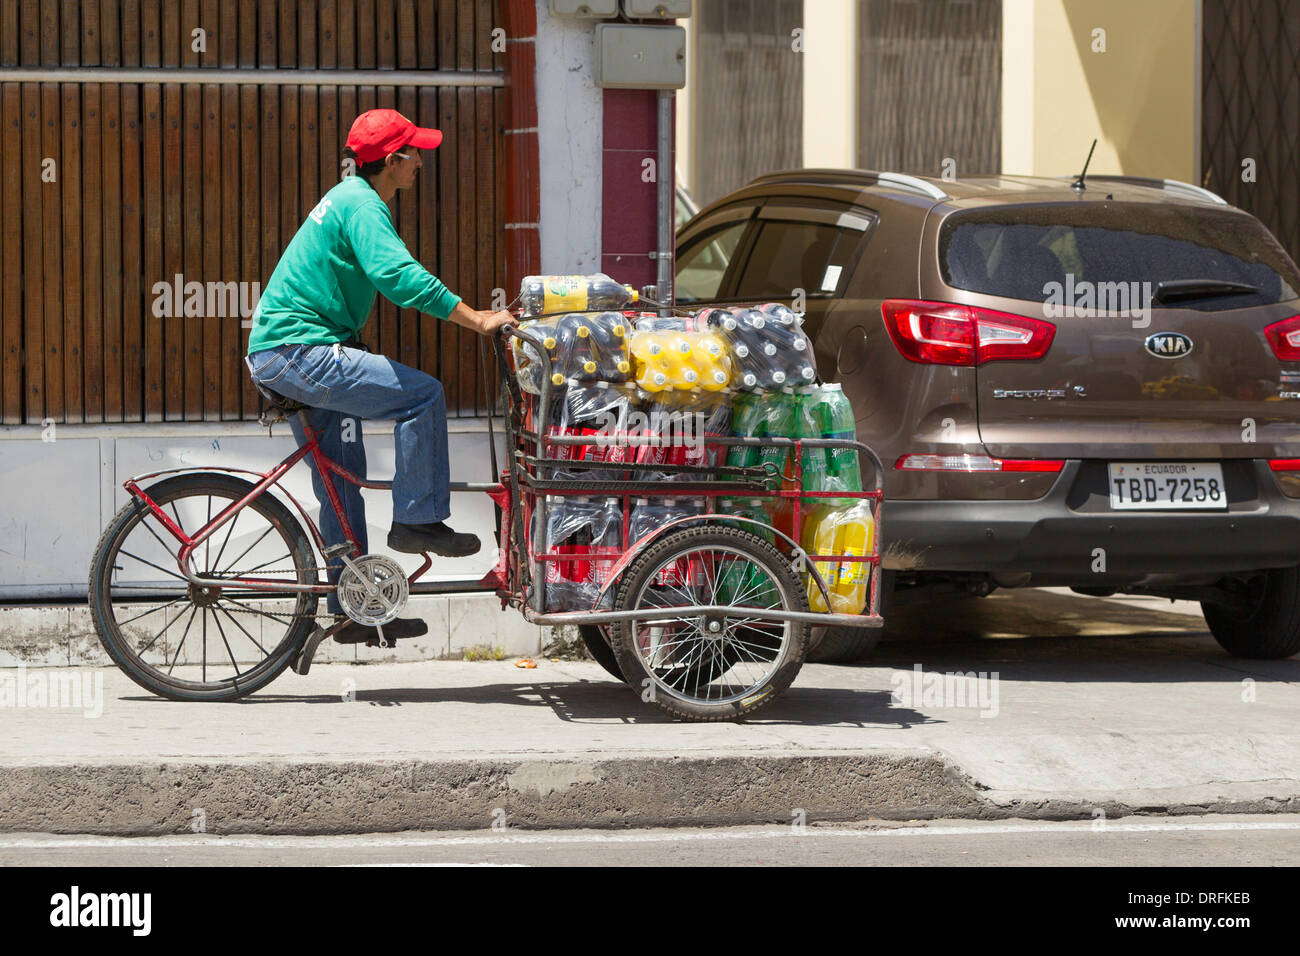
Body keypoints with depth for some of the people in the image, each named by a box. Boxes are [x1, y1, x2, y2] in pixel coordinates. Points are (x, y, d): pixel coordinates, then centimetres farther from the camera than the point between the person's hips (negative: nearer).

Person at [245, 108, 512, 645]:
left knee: (342, 477, 15)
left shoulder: (350, 198, 20)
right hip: (297, 352, -11)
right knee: (422, 394, -15)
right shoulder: (362, 205, -14)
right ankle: (417, 520, -8)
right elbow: (400, 277, -28)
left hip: (275, 354, 11)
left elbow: (393, 278, 31)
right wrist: (477, 321, -26)